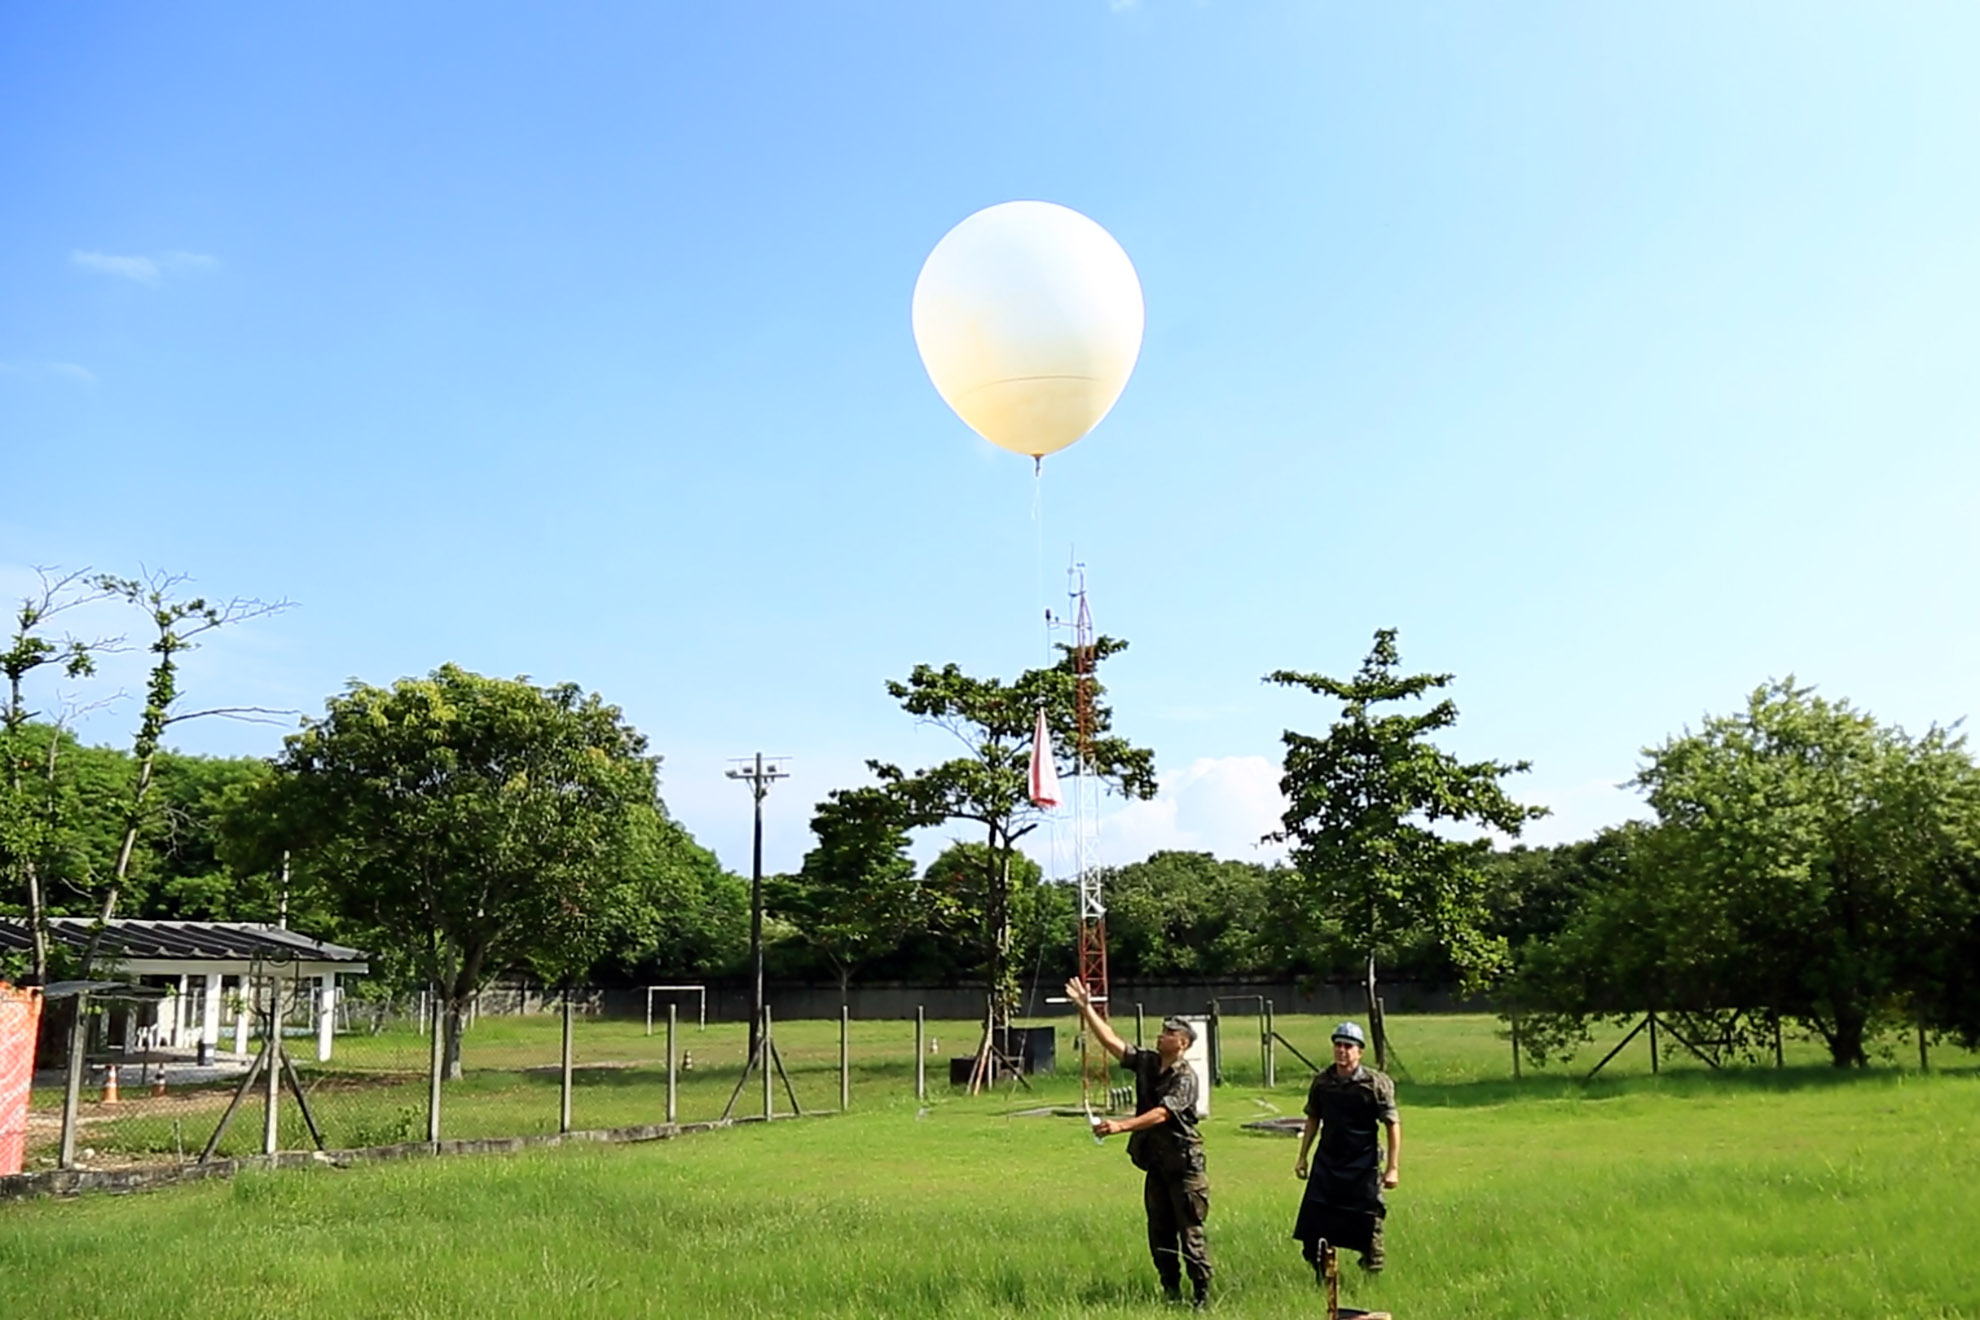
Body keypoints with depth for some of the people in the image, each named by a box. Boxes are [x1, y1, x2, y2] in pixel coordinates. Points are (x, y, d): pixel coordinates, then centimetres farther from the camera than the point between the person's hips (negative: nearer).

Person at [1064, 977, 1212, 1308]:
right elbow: (1110, 1040, 3)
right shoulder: (1146, 1062, 5)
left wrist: (1121, 1125, -38)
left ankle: (1203, 1296, 6)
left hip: (1184, 1164, -7)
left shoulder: (1185, 1077, -16)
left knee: (1190, 1233, -2)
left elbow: (1161, 1114, -27)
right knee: (1160, 1234, 11)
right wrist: (1085, 1008, -4)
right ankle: (1171, 1293, 21)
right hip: (1155, 1162, 7)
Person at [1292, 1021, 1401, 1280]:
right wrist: (1302, 1157, 13)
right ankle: (1321, 1278, 13)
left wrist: (1392, 1168, -11)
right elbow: (1312, 1120, 13)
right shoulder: (1321, 1081, 2)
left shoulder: (1376, 1083, -10)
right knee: (1312, 1224, -1)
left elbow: (1393, 1125, -7)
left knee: (1368, 1225, 3)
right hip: (1326, 1164, 3)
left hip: (1363, 1167, -3)